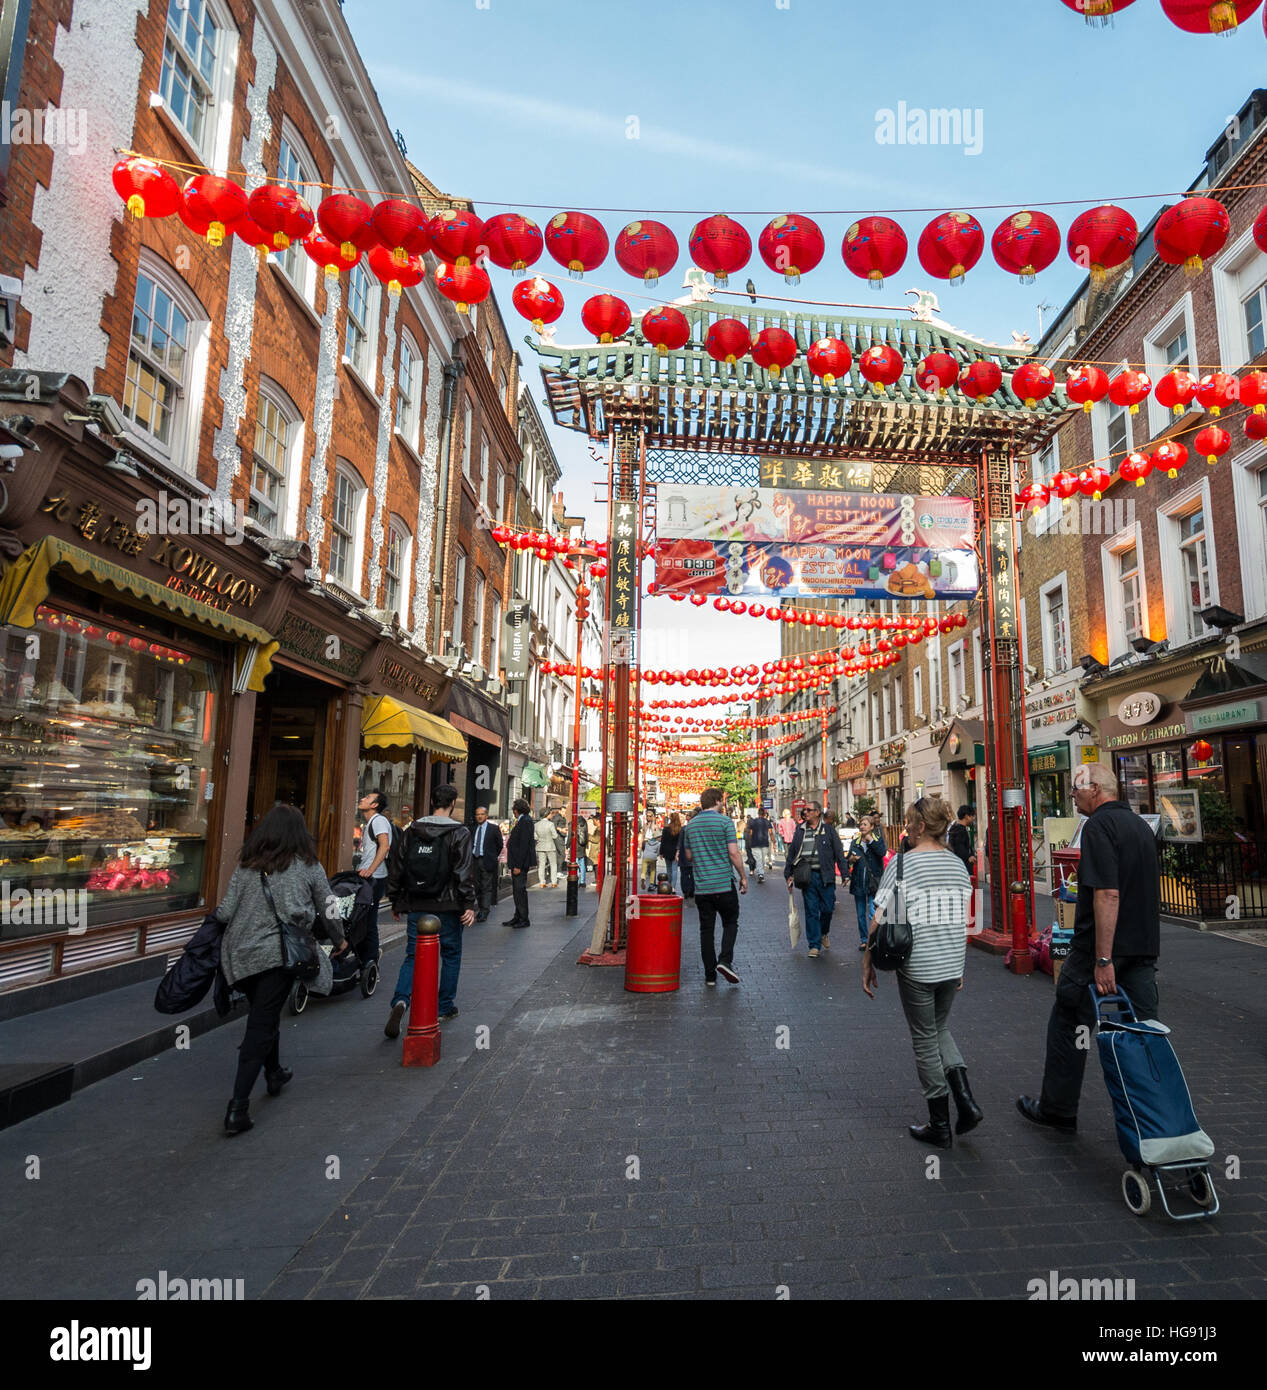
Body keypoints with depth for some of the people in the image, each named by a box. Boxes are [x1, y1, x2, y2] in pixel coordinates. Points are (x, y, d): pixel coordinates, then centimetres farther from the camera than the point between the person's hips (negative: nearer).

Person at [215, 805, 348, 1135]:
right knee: (262, 1026, 1)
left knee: (263, 1017, 23)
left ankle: (274, 1074, 42)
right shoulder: (308, 867, 0)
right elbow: (328, 910, 8)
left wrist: (214, 916, 25)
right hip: (278, 955, -4)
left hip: (239, 955, 4)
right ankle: (237, 1108, -3)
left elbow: (225, 913, 1)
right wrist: (339, 941, 25)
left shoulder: (245, 865, 4)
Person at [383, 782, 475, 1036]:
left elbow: (396, 867, 8)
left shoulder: (412, 831, 4)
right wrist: (469, 905, -11)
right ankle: (446, 1008, 20)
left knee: (413, 955, 8)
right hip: (447, 906, -3)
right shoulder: (459, 833, -9)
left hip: (417, 905, 3)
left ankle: (400, 1000, -14)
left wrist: (396, 900, 17)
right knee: (451, 955, 13)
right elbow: (464, 873, -15)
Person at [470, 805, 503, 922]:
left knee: (487, 887, -6)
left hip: (487, 861, -5)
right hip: (475, 860, 5)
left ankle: (484, 912, -5)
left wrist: (493, 857, 6)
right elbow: (471, 844, 17)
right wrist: (471, 857, 7)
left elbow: (500, 844, 4)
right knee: (477, 887, 11)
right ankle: (481, 909, 24)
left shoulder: (493, 828, -3)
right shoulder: (473, 829, 10)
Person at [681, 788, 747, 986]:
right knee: (730, 923, 13)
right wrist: (743, 876, -2)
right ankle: (725, 960, -5)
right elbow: (734, 852, -12)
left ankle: (710, 975, 10)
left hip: (701, 886, 4)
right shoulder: (725, 821, -8)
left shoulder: (690, 825, 8)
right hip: (724, 884, -4)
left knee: (706, 929, 8)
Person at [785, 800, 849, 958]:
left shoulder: (828, 829, 4)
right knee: (811, 911, 1)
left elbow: (839, 852, 3)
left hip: (825, 876, -1)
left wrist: (844, 873, -4)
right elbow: (792, 852, 15)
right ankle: (815, 945, 8)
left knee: (827, 908, 2)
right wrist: (789, 874, 10)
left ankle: (824, 933, 32)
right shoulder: (800, 830, 11)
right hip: (807, 876, 2)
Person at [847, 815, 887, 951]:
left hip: (873, 882, -4)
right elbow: (848, 859, 14)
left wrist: (870, 839, -16)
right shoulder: (855, 841, 10)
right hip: (858, 882, 4)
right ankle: (864, 940, 21)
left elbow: (882, 852, -19)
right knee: (861, 914, 10)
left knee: (873, 914, -10)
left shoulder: (878, 839, 1)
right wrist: (851, 859, -8)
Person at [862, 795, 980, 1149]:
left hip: (916, 966, -5)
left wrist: (867, 963, -4)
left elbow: (880, 920, -15)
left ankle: (940, 1126, 19)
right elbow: (966, 922, 8)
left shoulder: (902, 863, -14)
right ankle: (965, 1102, 11)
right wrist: (959, 964, 19)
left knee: (925, 1040, 9)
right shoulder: (958, 864, 3)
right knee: (939, 1029, 24)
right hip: (952, 964, 5)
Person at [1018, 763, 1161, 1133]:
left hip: (1099, 947, -8)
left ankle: (1057, 1111, 17)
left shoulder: (1099, 825, -16)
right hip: (1144, 946, 8)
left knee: (1068, 1027, 6)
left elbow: (1107, 894, -24)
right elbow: (1151, 890, 21)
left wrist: (1103, 959, -24)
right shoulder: (1141, 824, 13)